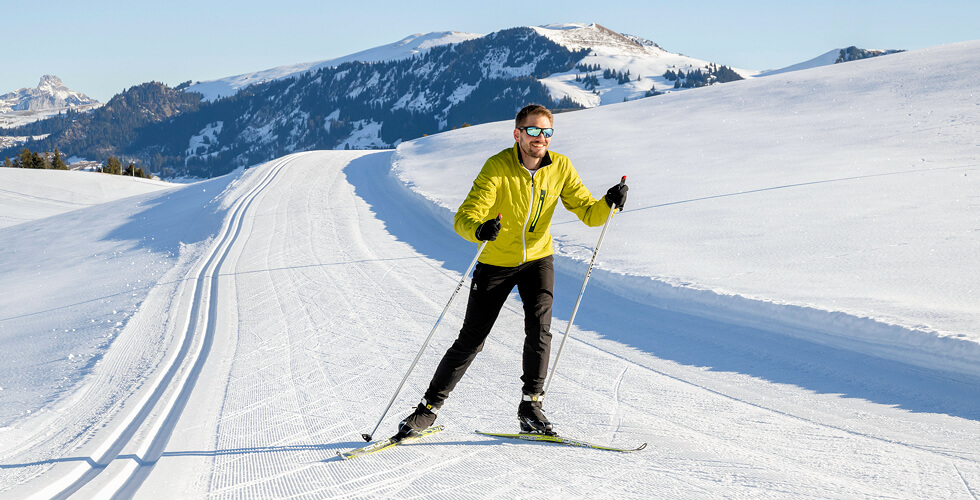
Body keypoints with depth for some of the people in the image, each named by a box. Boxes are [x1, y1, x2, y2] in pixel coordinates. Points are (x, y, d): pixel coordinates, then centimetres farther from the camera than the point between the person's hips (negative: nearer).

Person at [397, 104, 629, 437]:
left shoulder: (560, 168, -11)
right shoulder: (498, 167, -23)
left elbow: (587, 211, -5)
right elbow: (465, 218, -30)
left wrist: (609, 203, -27)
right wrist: (480, 230, -52)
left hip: (537, 259, 3)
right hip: (496, 263, -2)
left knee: (539, 328, -17)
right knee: (471, 340, -1)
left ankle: (531, 407, -2)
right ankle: (429, 407, 13)